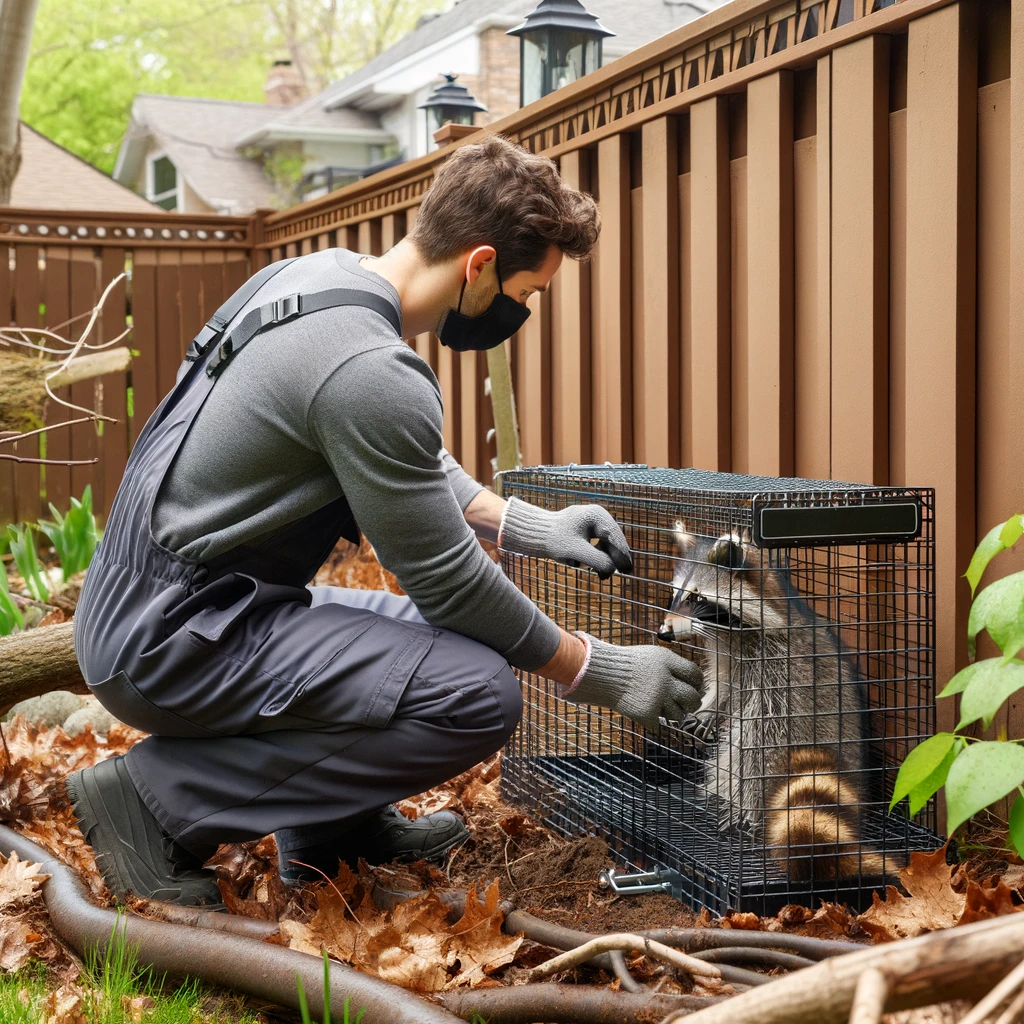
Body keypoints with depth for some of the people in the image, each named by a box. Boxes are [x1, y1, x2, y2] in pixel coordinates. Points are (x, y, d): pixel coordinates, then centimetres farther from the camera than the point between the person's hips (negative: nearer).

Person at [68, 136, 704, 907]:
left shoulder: (320, 271, 6)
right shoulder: (370, 373, -25)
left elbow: (415, 464, 20)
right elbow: (447, 580, -17)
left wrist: (527, 525, 10)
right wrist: (597, 674, -6)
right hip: (172, 642, -10)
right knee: (480, 694, -22)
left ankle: (330, 824, 11)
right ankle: (163, 798, -12)